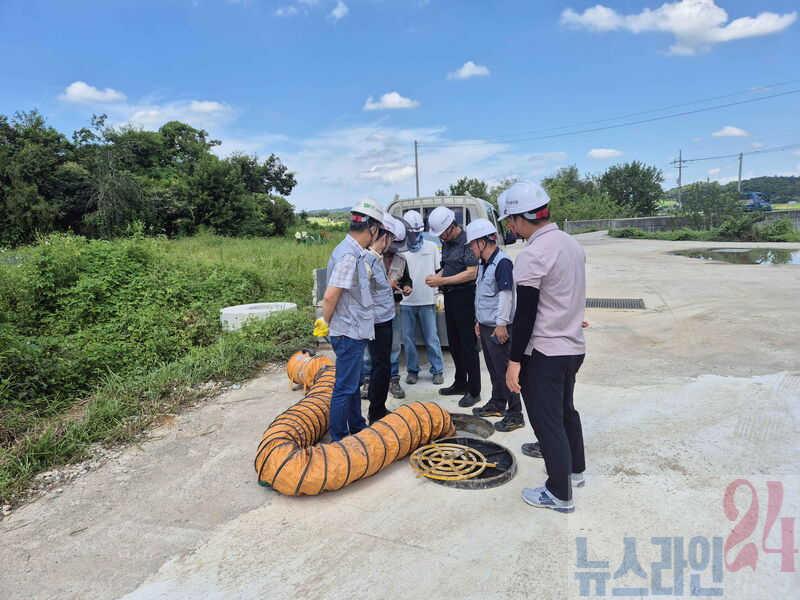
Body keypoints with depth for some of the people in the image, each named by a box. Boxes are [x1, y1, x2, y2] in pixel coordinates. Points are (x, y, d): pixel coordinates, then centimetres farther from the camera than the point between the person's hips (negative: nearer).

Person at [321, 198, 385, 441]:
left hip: (354, 332, 10)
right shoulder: (349, 255, -22)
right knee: (345, 389, 3)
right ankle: (339, 439, 17)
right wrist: (327, 323, -11)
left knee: (354, 384, 22)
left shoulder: (354, 252, 9)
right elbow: (330, 296, -26)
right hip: (349, 333, -10)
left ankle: (357, 428, 39)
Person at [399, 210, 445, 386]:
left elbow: (440, 270, 10)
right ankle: (412, 370, 23)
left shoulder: (431, 247, 5)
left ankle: (437, 370, 18)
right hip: (406, 302, 1)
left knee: (431, 338, 4)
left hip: (427, 301, 0)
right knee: (408, 339, 8)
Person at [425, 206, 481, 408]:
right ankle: (460, 383, 29)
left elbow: (471, 273, -20)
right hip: (449, 296, 9)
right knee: (454, 342, 15)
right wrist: (436, 277, 1)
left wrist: (442, 281, -19)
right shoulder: (446, 243, 13)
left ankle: (474, 391, 5)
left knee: (467, 344, -4)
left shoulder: (467, 241, -15)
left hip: (464, 295, -9)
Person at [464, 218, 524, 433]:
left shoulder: (502, 262, -16)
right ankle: (497, 404, 33)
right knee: (493, 368, 19)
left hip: (498, 327, -9)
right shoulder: (484, 264, 13)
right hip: (485, 325, 9)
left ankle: (515, 414, 6)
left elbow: (506, 295, -19)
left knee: (504, 370, -3)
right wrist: (479, 321, 21)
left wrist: (501, 324, -20)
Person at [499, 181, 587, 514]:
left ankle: (559, 493, 15)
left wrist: (514, 361, -16)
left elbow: (525, 315, -20)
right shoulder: (572, 243, 6)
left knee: (546, 420, 4)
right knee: (565, 410, 24)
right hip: (574, 347, 9)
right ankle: (574, 468, 41)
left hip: (544, 353, -9)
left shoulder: (532, 255, -20)